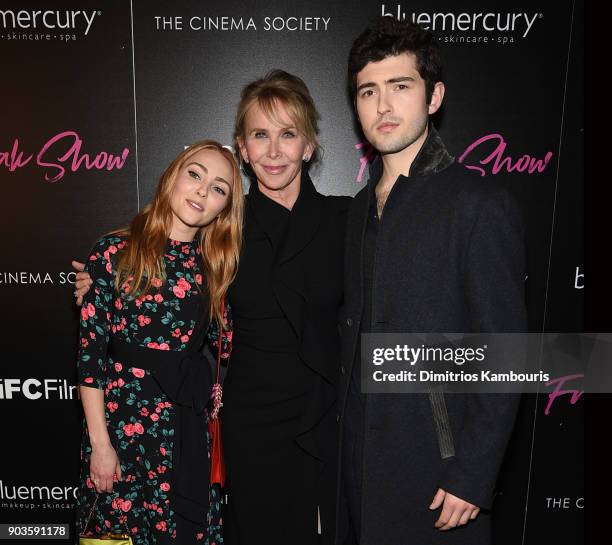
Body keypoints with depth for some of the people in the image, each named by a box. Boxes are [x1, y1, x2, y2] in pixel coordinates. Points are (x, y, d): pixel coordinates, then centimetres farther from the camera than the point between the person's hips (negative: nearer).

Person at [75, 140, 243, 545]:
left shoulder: (213, 266, 6)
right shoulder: (116, 251, -7)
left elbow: (228, 345, 1)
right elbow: (90, 351, -8)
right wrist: (100, 443, -9)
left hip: (189, 425, 4)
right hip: (123, 419, -3)